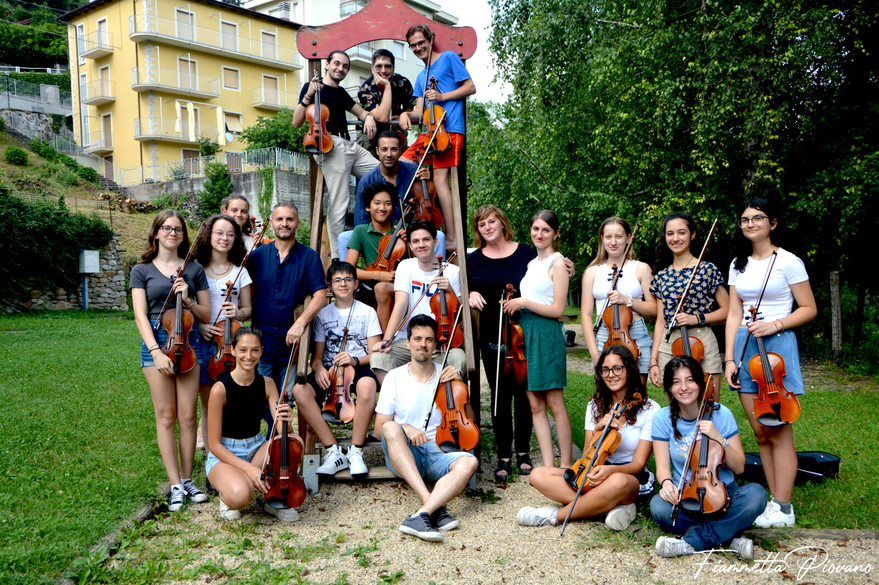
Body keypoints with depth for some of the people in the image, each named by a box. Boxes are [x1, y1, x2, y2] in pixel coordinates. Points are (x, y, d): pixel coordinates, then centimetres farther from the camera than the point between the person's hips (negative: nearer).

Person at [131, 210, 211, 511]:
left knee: (187, 416, 2)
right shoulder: (142, 270, 6)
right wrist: (156, 351, -15)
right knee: (166, 416, 0)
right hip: (155, 342, -1)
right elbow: (140, 315, -3)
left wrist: (188, 300, -10)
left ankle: (188, 479, 14)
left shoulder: (194, 269, 10)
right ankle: (176, 485, 5)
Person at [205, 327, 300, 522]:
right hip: (224, 455, -5)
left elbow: (280, 432, -10)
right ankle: (227, 498, 2)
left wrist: (285, 420, -35)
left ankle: (276, 500, -4)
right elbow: (214, 444, -15)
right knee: (240, 495, -38)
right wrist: (248, 468, -26)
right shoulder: (220, 389, -18)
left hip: (257, 448, 5)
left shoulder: (267, 384, -4)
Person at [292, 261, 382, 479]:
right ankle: (334, 451, -21)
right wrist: (318, 368, -11)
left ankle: (356, 451, -23)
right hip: (329, 371, 3)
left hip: (359, 369, -3)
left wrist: (355, 359, -18)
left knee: (367, 386, -40)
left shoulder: (367, 312, 8)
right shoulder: (323, 314, 14)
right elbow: (317, 354, 12)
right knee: (300, 391, -29)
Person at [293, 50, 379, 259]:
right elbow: (296, 123, 0)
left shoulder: (341, 92, 25)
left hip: (351, 146, 8)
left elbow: (360, 111, 35)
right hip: (331, 146, -8)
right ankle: (338, 257, -10)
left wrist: (368, 117, 11)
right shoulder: (312, 87, 5)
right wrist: (308, 96, -13)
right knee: (338, 206, -14)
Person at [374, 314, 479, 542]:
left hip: (439, 450, 1)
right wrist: (406, 429, -19)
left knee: (469, 462, -29)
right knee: (392, 428, -34)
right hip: (403, 455, -1)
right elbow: (380, 429, 2)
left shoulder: (446, 376, 8)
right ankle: (435, 507, -39)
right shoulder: (395, 377, 3)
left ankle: (421, 515, -40)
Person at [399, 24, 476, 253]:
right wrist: (407, 114, -7)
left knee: (440, 178, -18)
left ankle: (454, 238, -18)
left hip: (449, 129, -8)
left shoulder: (449, 58, 6)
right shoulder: (421, 77, 25)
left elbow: (470, 87, -1)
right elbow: (421, 111, 15)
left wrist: (442, 97, -11)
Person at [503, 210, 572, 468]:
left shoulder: (557, 264, -4)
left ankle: (566, 464, 7)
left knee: (555, 405, -3)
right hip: (525, 333, 7)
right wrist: (515, 304, 4)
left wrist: (523, 302, -11)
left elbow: (558, 310, -10)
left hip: (546, 334, -7)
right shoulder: (532, 263, 18)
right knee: (535, 406, 5)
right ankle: (548, 465, 9)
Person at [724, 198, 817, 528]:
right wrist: (730, 358, 3)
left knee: (778, 432, -4)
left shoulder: (788, 262, -3)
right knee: (760, 432, 7)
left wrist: (775, 325, -17)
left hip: (777, 345, -5)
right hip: (745, 347, 5)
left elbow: (809, 309, -2)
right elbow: (734, 315, 10)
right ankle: (775, 500, 17)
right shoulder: (738, 265, 12)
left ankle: (784, 509, 4)